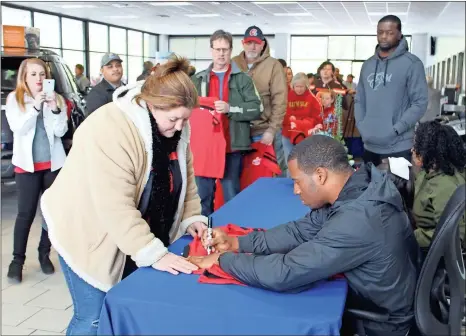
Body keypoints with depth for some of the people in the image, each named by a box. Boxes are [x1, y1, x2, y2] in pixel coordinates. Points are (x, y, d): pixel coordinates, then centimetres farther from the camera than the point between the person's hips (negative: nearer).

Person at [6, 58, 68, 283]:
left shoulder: (56, 98, 4)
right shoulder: (14, 99, 0)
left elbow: (61, 131, -3)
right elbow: (18, 128, -12)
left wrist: (55, 109, -18)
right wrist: (36, 107, -21)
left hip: (53, 163, 3)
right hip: (27, 163, -2)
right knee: (26, 213, -2)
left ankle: (44, 254, 23)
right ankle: (17, 259, 9)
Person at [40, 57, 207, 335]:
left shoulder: (175, 126, -6)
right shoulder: (110, 131, -31)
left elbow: (185, 175, 6)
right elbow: (116, 207, -35)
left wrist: (191, 217, -6)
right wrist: (153, 254, -36)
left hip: (138, 235, 7)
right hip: (90, 234, -7)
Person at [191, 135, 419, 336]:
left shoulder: (356, 222, -36)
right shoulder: (358, 189, -8)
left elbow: (284, 273, -33)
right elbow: (301, 231, -1)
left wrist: (222, 259, -18)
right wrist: (236, 243, -7)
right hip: (376, 303, 7)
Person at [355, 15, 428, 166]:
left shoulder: (412, 64, -5)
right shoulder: (368, 65, 13)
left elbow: (420, 103, -10)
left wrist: (395, 130, -17)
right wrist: (361, 126, -1)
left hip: (398, 147, -5)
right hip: (369, 146, 6)